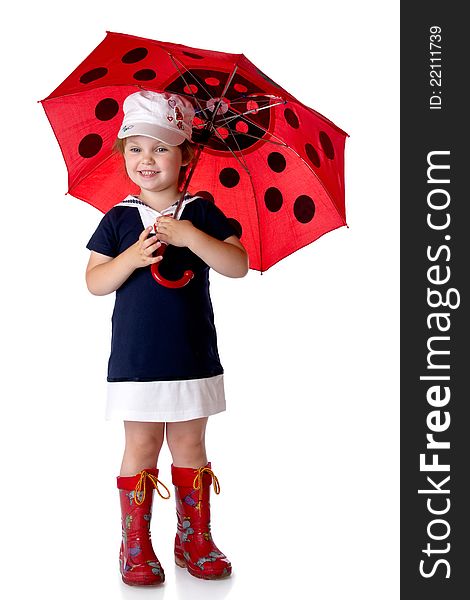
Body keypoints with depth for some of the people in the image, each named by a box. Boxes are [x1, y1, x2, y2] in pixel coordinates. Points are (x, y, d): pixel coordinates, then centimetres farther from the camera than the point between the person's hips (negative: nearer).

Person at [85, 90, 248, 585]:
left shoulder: (201, 213, 2)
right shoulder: (119, 220, 2)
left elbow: (238, 265, -8)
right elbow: (94, 282, -1)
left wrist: (190, 236, -20)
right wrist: (132, 257, -18)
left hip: (192, 356, 1)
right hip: (135, 358, 0)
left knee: (188, 443, 10)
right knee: (141, 445, 4)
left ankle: (194, 539, 23)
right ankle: (135, 545, 16)